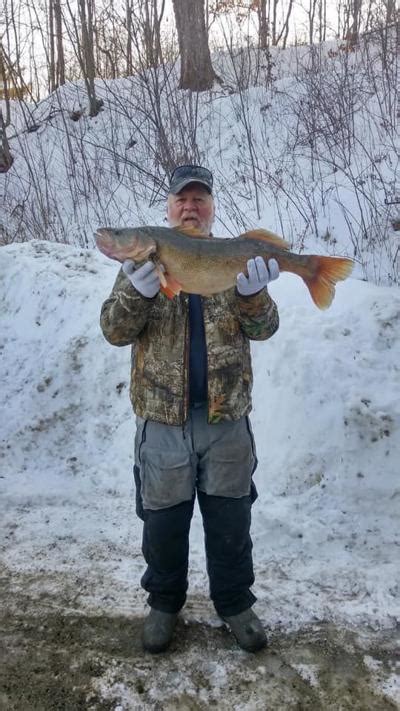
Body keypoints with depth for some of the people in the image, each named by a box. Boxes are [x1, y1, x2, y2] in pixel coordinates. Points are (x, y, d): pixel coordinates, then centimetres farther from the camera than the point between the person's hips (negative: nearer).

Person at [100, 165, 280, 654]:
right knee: (163, 521, 13)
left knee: (231, 520, 14)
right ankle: (164, 603, 35)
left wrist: (252, 291, -24)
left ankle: (235, 604, 34)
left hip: (226, 415, 1)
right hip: (162, 417, 0)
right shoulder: (144, 259, 2)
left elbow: (262, 329, -2)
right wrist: (140, 288, -25)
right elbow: (115, 331, -6)